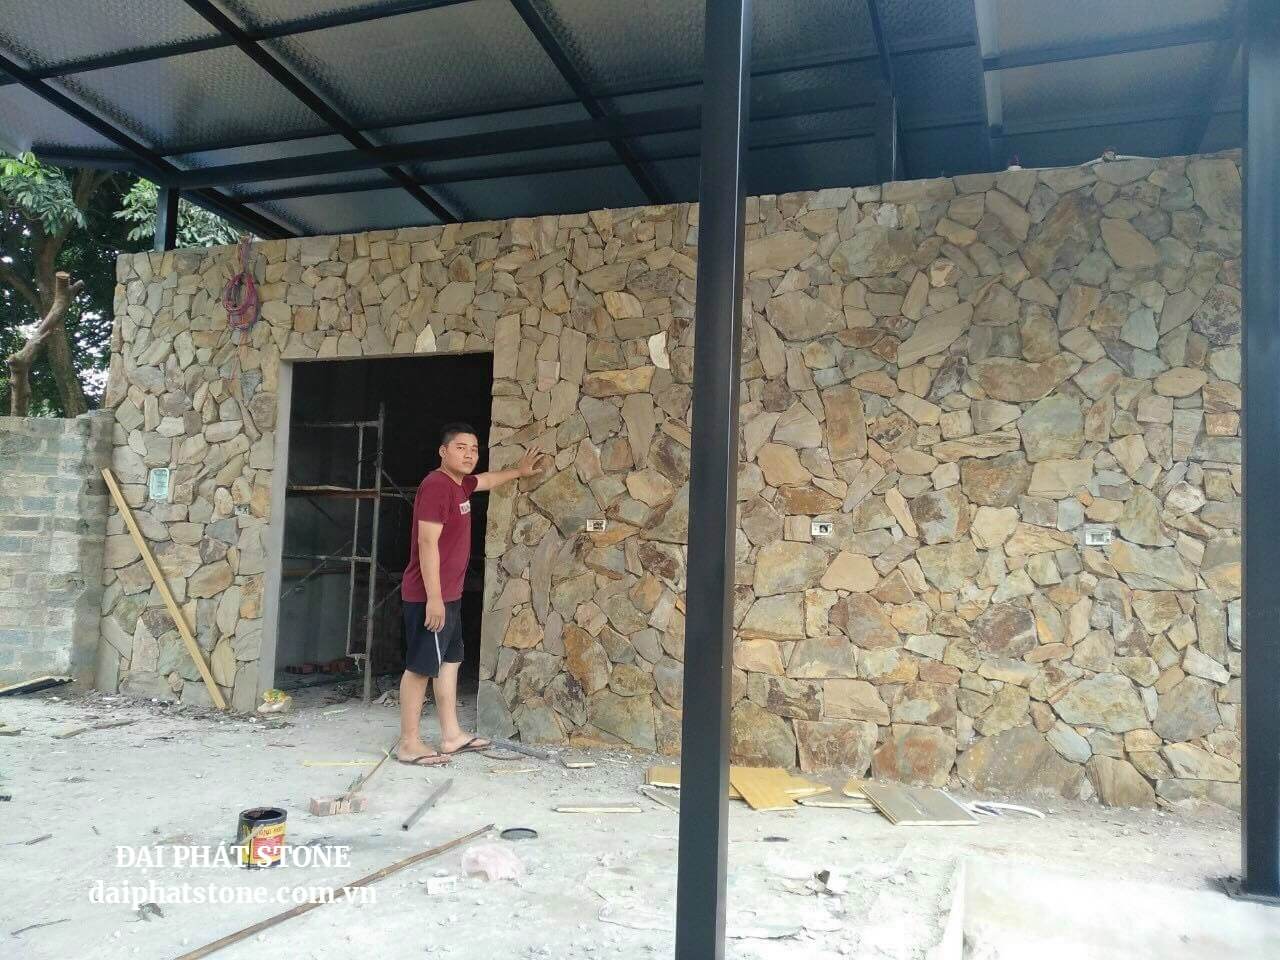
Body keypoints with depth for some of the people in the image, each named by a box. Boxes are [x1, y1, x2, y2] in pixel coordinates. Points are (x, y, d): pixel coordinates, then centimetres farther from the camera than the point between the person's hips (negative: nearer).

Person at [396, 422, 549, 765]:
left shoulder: (460, 483, 11)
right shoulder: (436, 485, -18)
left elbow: (487, 480, 37)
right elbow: (428, 543, -23)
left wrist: (519, 471, 46)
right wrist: (433, 598, -25)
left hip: (449, 593, 10)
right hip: (429, 595, -10)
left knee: (449, 660, 14)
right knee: (421, 666, -4)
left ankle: (451, 735, 22)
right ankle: (409, 743, 4)